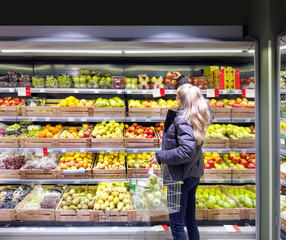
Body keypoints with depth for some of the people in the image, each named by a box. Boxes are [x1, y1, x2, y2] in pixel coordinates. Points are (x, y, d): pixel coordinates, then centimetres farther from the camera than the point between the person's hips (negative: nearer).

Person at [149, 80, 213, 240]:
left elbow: (187, 150, -31)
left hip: (181, 176, -9)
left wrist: (161, 157, -21)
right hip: (195, 173, 9)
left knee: (177, 225, 3)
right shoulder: (200, 115, 4)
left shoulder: (182, 119, -22)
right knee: (191, 221, 22)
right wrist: (184, 82, 35)